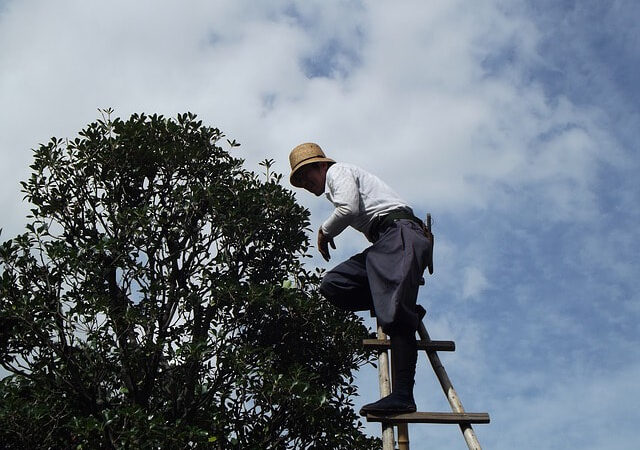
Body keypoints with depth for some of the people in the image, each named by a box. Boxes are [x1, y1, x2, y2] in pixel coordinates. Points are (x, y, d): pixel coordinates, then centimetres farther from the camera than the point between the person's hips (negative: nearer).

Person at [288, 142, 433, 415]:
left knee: (396, 316, -23)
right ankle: (407, 310, -8)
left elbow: (350, 208, -10)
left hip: (400, 232, -10)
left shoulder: (338, 170, 8)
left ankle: (403, 395, -33)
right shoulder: (334, 190, 35)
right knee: (333, 286, -4)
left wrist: (325, 231, 4)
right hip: (383, 244, 10)